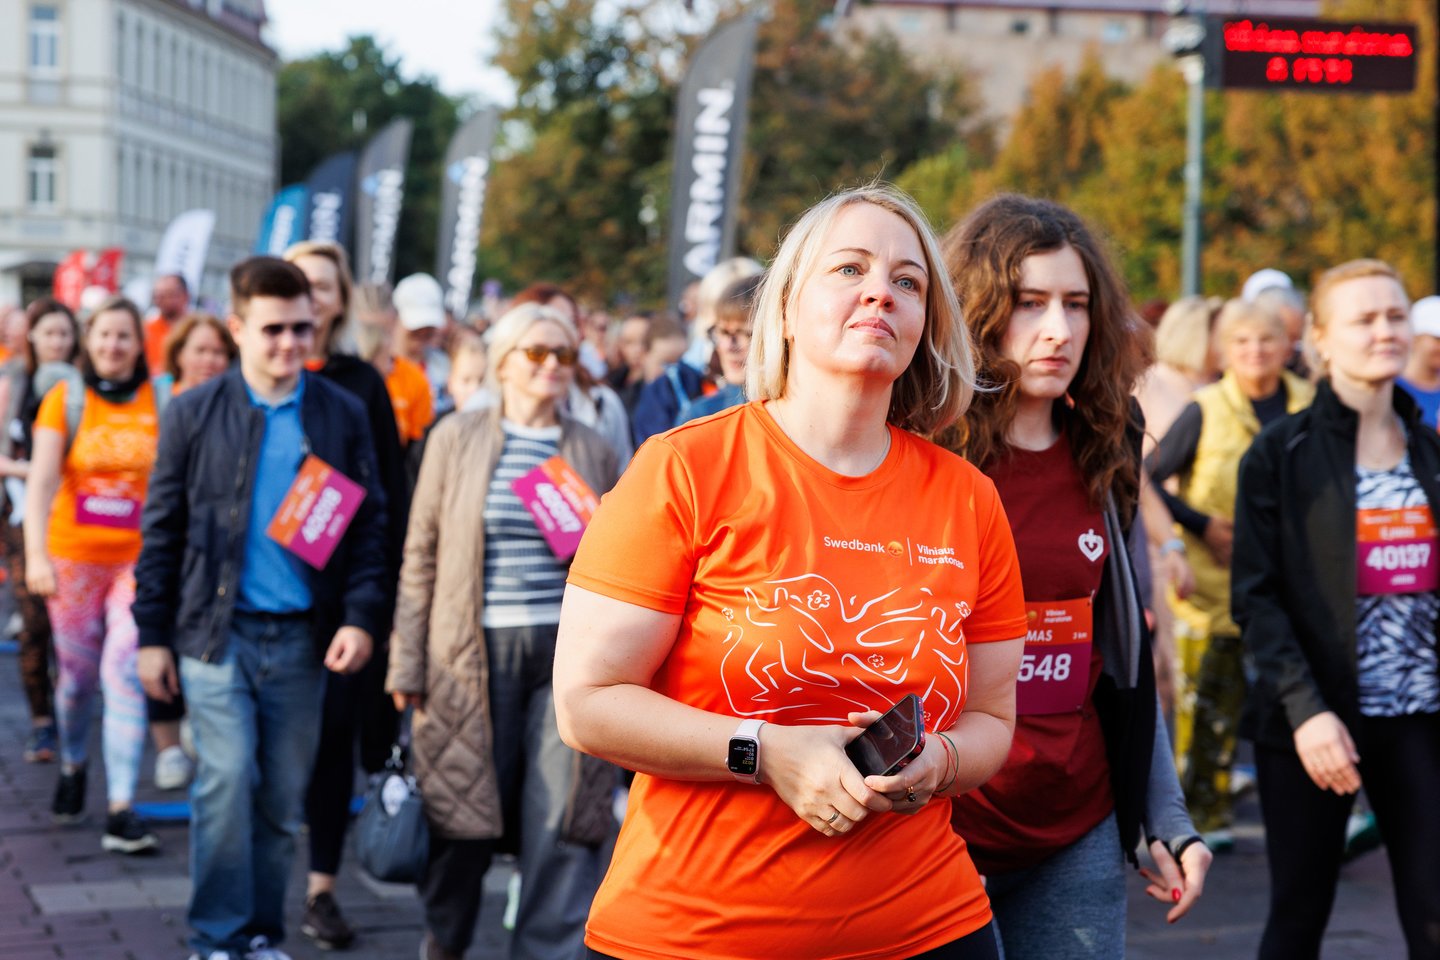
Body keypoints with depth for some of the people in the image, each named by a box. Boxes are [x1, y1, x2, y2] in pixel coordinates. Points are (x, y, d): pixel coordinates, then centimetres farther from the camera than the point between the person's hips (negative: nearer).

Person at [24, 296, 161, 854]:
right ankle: (72, 766, 40)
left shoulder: (160, 403, 1)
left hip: (140, 559, -1)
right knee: (76, 675, 11)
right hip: (73, 557, 1)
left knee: (125, 672, -11)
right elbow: (42, 478, -9)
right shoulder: (65, 399, 0)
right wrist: (36, 553, -21)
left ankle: (121, 809, -9)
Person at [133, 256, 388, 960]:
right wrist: (153, 635, 1)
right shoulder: (194, 414, 2)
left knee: (282, 798, 8)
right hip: (217, 631, -2)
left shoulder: (343, 415, 5)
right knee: (227, 781, -10)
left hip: (302, 638, 2)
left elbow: (369, 526, 6)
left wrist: (361, 617, -5)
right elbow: (162, 531, 4)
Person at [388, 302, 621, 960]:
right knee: (461, 810, 6)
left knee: (563, 820, -3)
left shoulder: (594, 452, 10)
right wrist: (408, 662, 2)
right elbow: (421, 557, 6)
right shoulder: (456, 438, 6)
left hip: (567, 653, 1)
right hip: (474, 653, -1)